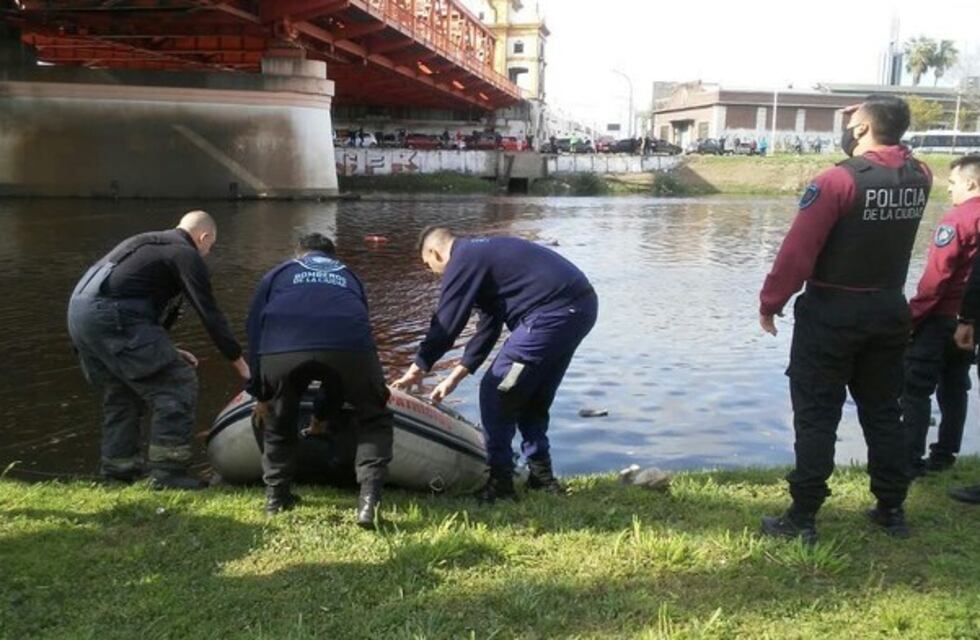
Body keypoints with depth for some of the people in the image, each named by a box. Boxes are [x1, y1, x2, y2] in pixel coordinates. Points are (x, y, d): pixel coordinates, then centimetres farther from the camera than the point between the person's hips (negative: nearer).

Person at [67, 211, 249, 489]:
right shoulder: (186, 255, 0)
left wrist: (167, 351, 31)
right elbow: (210, 314, -5)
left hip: (79, 312, 10)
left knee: (122, 391, 23)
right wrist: (240, 363, 0)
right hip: (110, 317, -10)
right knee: (177, 384, -4)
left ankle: (117, 466, 27)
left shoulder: (150, 244, 28)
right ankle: (167, 471, -2)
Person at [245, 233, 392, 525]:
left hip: (281, 348, 0)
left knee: (278, 421, 29)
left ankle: (276, 496, 34)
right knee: (374, 419, 21)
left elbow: (254, 329, 27)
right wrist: (328, 409, 45)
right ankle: (369, 498, 6)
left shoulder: (278, 273, 35)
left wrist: (260, 394, 34)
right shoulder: (348, 275, 38)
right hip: (348, 347, 0)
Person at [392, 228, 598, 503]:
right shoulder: (483, 252, 26)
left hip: (553, 313, -10)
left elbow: (446, 324, -4)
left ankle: (500, 481, 5)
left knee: (496, 393, 0)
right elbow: (488, 328, 27)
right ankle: (541, 475, 26)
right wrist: (454, 378, 30)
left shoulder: (462, 262, -3)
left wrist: (419, 368, 10)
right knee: (534, 396, 21)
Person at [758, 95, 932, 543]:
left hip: (831, 312, -6)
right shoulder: (919, 178, 2)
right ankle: (892, 509, 25)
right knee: (883, 411, 16)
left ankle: (802, 518, 4)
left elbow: (797, 250, -18)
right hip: (890, 309, 6)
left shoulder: (839, 180, -17)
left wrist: (771, 301, -8)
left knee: (816, 416, 0)